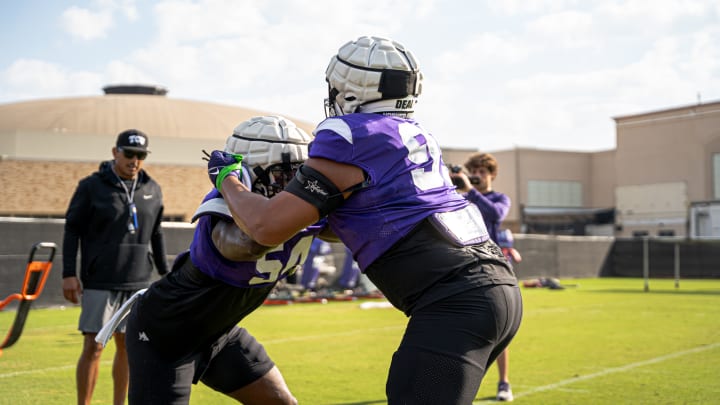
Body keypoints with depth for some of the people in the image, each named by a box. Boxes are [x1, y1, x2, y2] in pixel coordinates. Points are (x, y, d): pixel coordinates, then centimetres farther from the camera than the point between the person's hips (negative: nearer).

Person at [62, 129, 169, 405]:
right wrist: (69, 274, -8)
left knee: (127, 347, 8)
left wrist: (165, 273, 14)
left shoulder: (152, 190, 8)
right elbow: (72, 230, -2)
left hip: (138, 281, 4)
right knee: (93, 347, -5)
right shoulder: (91, 186, -3)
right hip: (99, 282, -4)